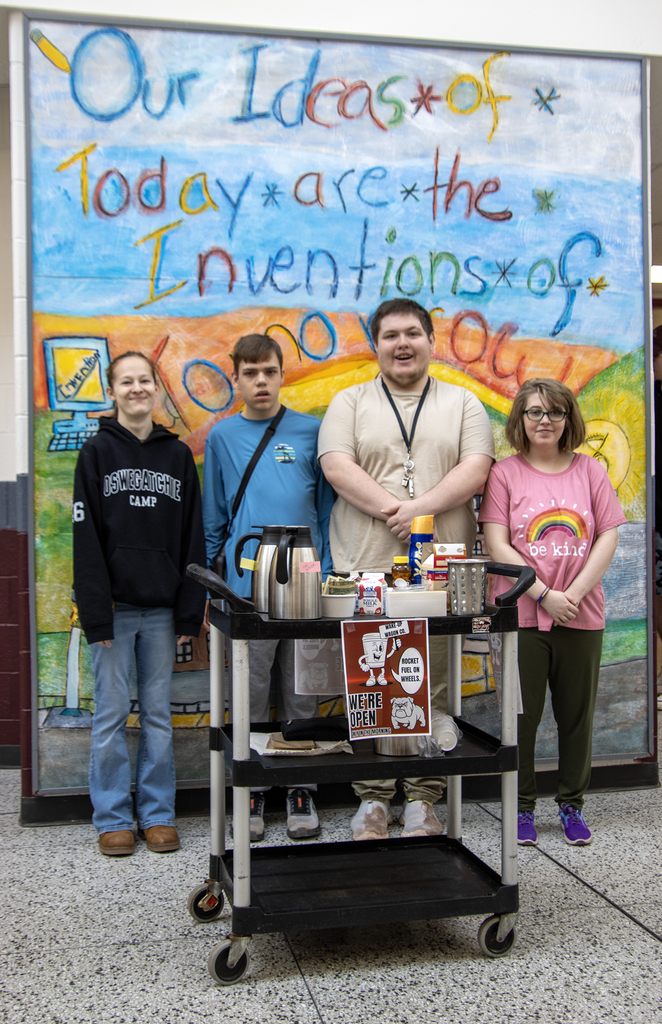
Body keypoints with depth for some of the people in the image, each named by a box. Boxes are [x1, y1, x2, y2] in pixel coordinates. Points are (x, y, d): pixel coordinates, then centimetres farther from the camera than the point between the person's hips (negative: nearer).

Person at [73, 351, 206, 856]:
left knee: (159, 713, 8)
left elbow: (192, 538, 7)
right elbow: (86, 539, -4)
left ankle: (159, 814, 19)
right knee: (112, 713, 3)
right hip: (114, 606, -2)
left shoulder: (178, 454, 9)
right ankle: (113, 818, 15)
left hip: (162, 608, 2)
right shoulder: (97, 452, 1)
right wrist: (96, 612, -11)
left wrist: (191, 609, 1)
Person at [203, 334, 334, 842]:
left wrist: (327, 572, 2)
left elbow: (327, 508, 9)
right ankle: (251, 793, 19)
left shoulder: (312, 431, 6)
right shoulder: (223, 437, 8)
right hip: (245, 587, 0)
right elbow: (214, 518, 11)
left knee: (301, 695, 8)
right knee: (250, 696, 5)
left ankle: (301, 791, 21)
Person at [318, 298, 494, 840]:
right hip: (366, 571, 0)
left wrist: (421, 507, -16)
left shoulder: (464, 404, 13)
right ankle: (373, 799, 14)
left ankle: (423, 800, 15)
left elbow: (475, 470, -1)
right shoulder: (350, 403, 11)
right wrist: (393, 511, -16)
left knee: (433, 688, 4)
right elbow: (337, 468, -4)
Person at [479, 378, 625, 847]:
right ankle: (522, 808, 21)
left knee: (578, 715, 11)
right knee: (521, 715, 5)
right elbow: (497, 545, -7)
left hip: (582, 615, 2)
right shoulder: (505, 474, 0)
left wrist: (575, 593, -9)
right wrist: (545, 595, -13)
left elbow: (608, 538, 2)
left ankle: (572, 805, 27)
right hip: (522, 614, -2)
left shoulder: (590, 470, 6)